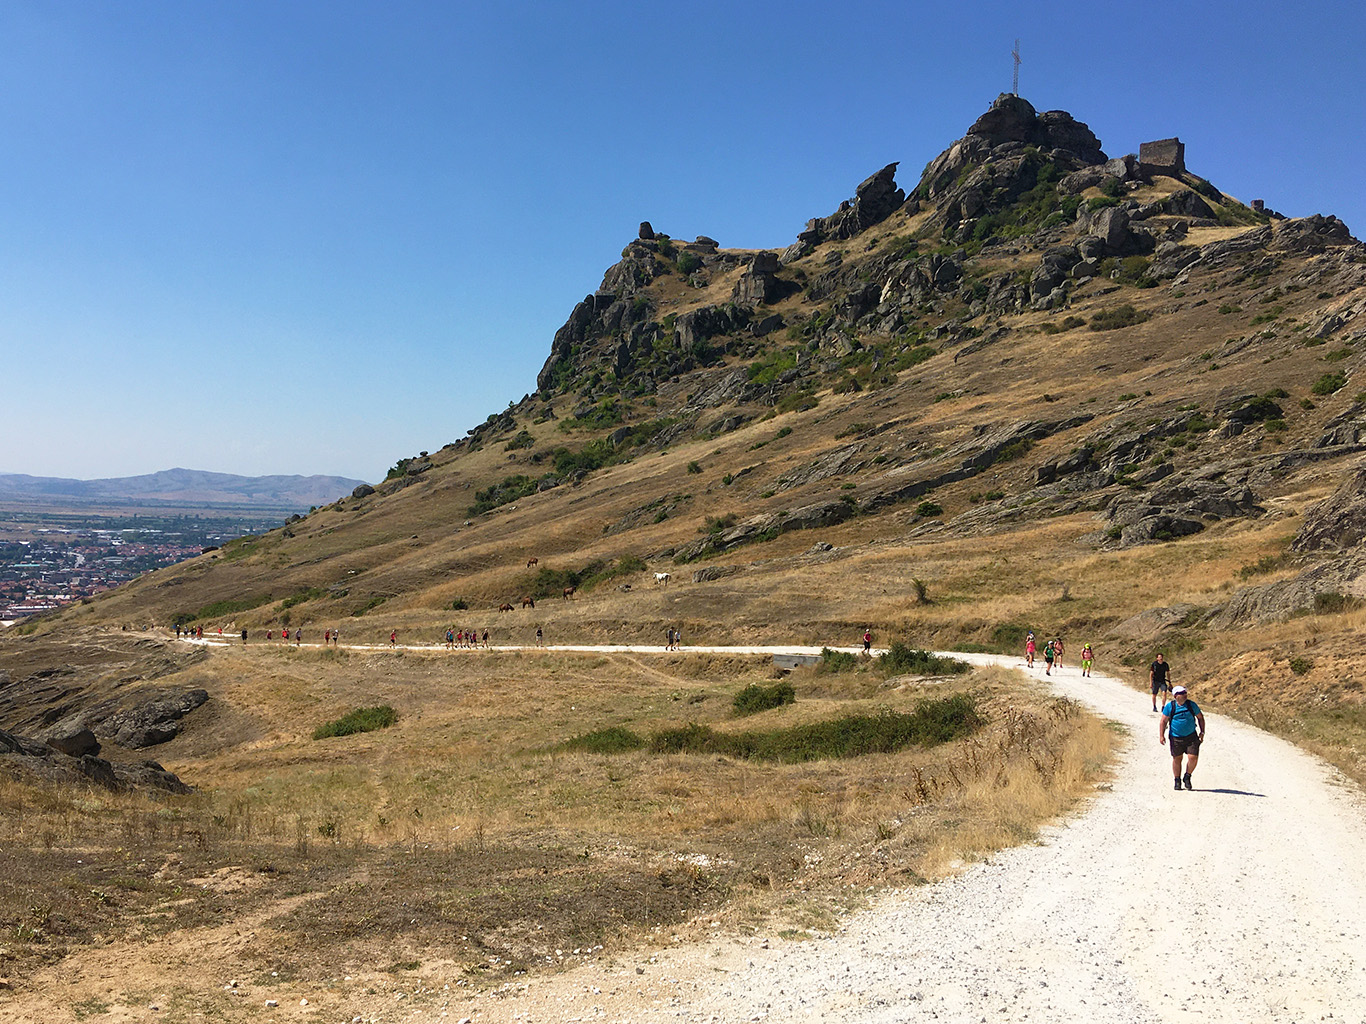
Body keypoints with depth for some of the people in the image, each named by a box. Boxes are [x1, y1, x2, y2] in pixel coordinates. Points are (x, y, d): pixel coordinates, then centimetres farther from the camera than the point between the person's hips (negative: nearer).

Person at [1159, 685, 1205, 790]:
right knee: (1177, 759, 6)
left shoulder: (1191, 705, 0)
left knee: (1193, 758, -9)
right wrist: (1161, 735, -7)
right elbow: (1163, 721, -1)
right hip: (1176, 738, -1)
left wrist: (1202, 732, 7)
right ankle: (1177, 780, 23)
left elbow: (1200, 718, 12)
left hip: (1191, 737, 1)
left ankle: (1187, 777, 15)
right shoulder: (1170, 706, -5)